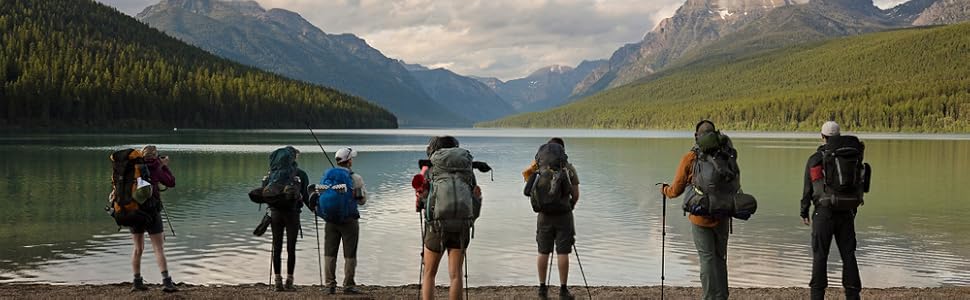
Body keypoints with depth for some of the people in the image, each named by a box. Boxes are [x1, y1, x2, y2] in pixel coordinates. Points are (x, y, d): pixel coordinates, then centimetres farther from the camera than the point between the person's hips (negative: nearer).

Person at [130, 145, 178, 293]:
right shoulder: (155, 169, -5)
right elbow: (171, 183, 4)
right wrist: (164, 166, 15)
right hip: (151, 211, -4)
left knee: (138, 248, 15)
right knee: (159, 249, -5)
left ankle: (137, 282, 15)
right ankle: (166, 281, -14)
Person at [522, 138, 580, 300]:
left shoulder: (540, 166, 0)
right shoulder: (569, 168, -2)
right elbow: (575, 195, -1)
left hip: (545, 215, 2)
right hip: (564, 214, -1)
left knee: (543, 252, 8)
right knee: (563, 252, 1)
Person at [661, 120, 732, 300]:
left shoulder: (690, 158, -7)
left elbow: (677, 190, -3)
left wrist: (664, 190, 19)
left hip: (700, 217, -3)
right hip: (722, 217, 3)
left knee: (707, 258, 0)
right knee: (720, 258, 15)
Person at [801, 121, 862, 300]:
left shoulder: (814, 159, -1)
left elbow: (808, 189, 1)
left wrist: (804, 213, 9)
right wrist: (853, 211, 15)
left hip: (823, 213, -2)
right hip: (846, 212, 2)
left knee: (820, 255, 3)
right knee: (848, 254, 7)